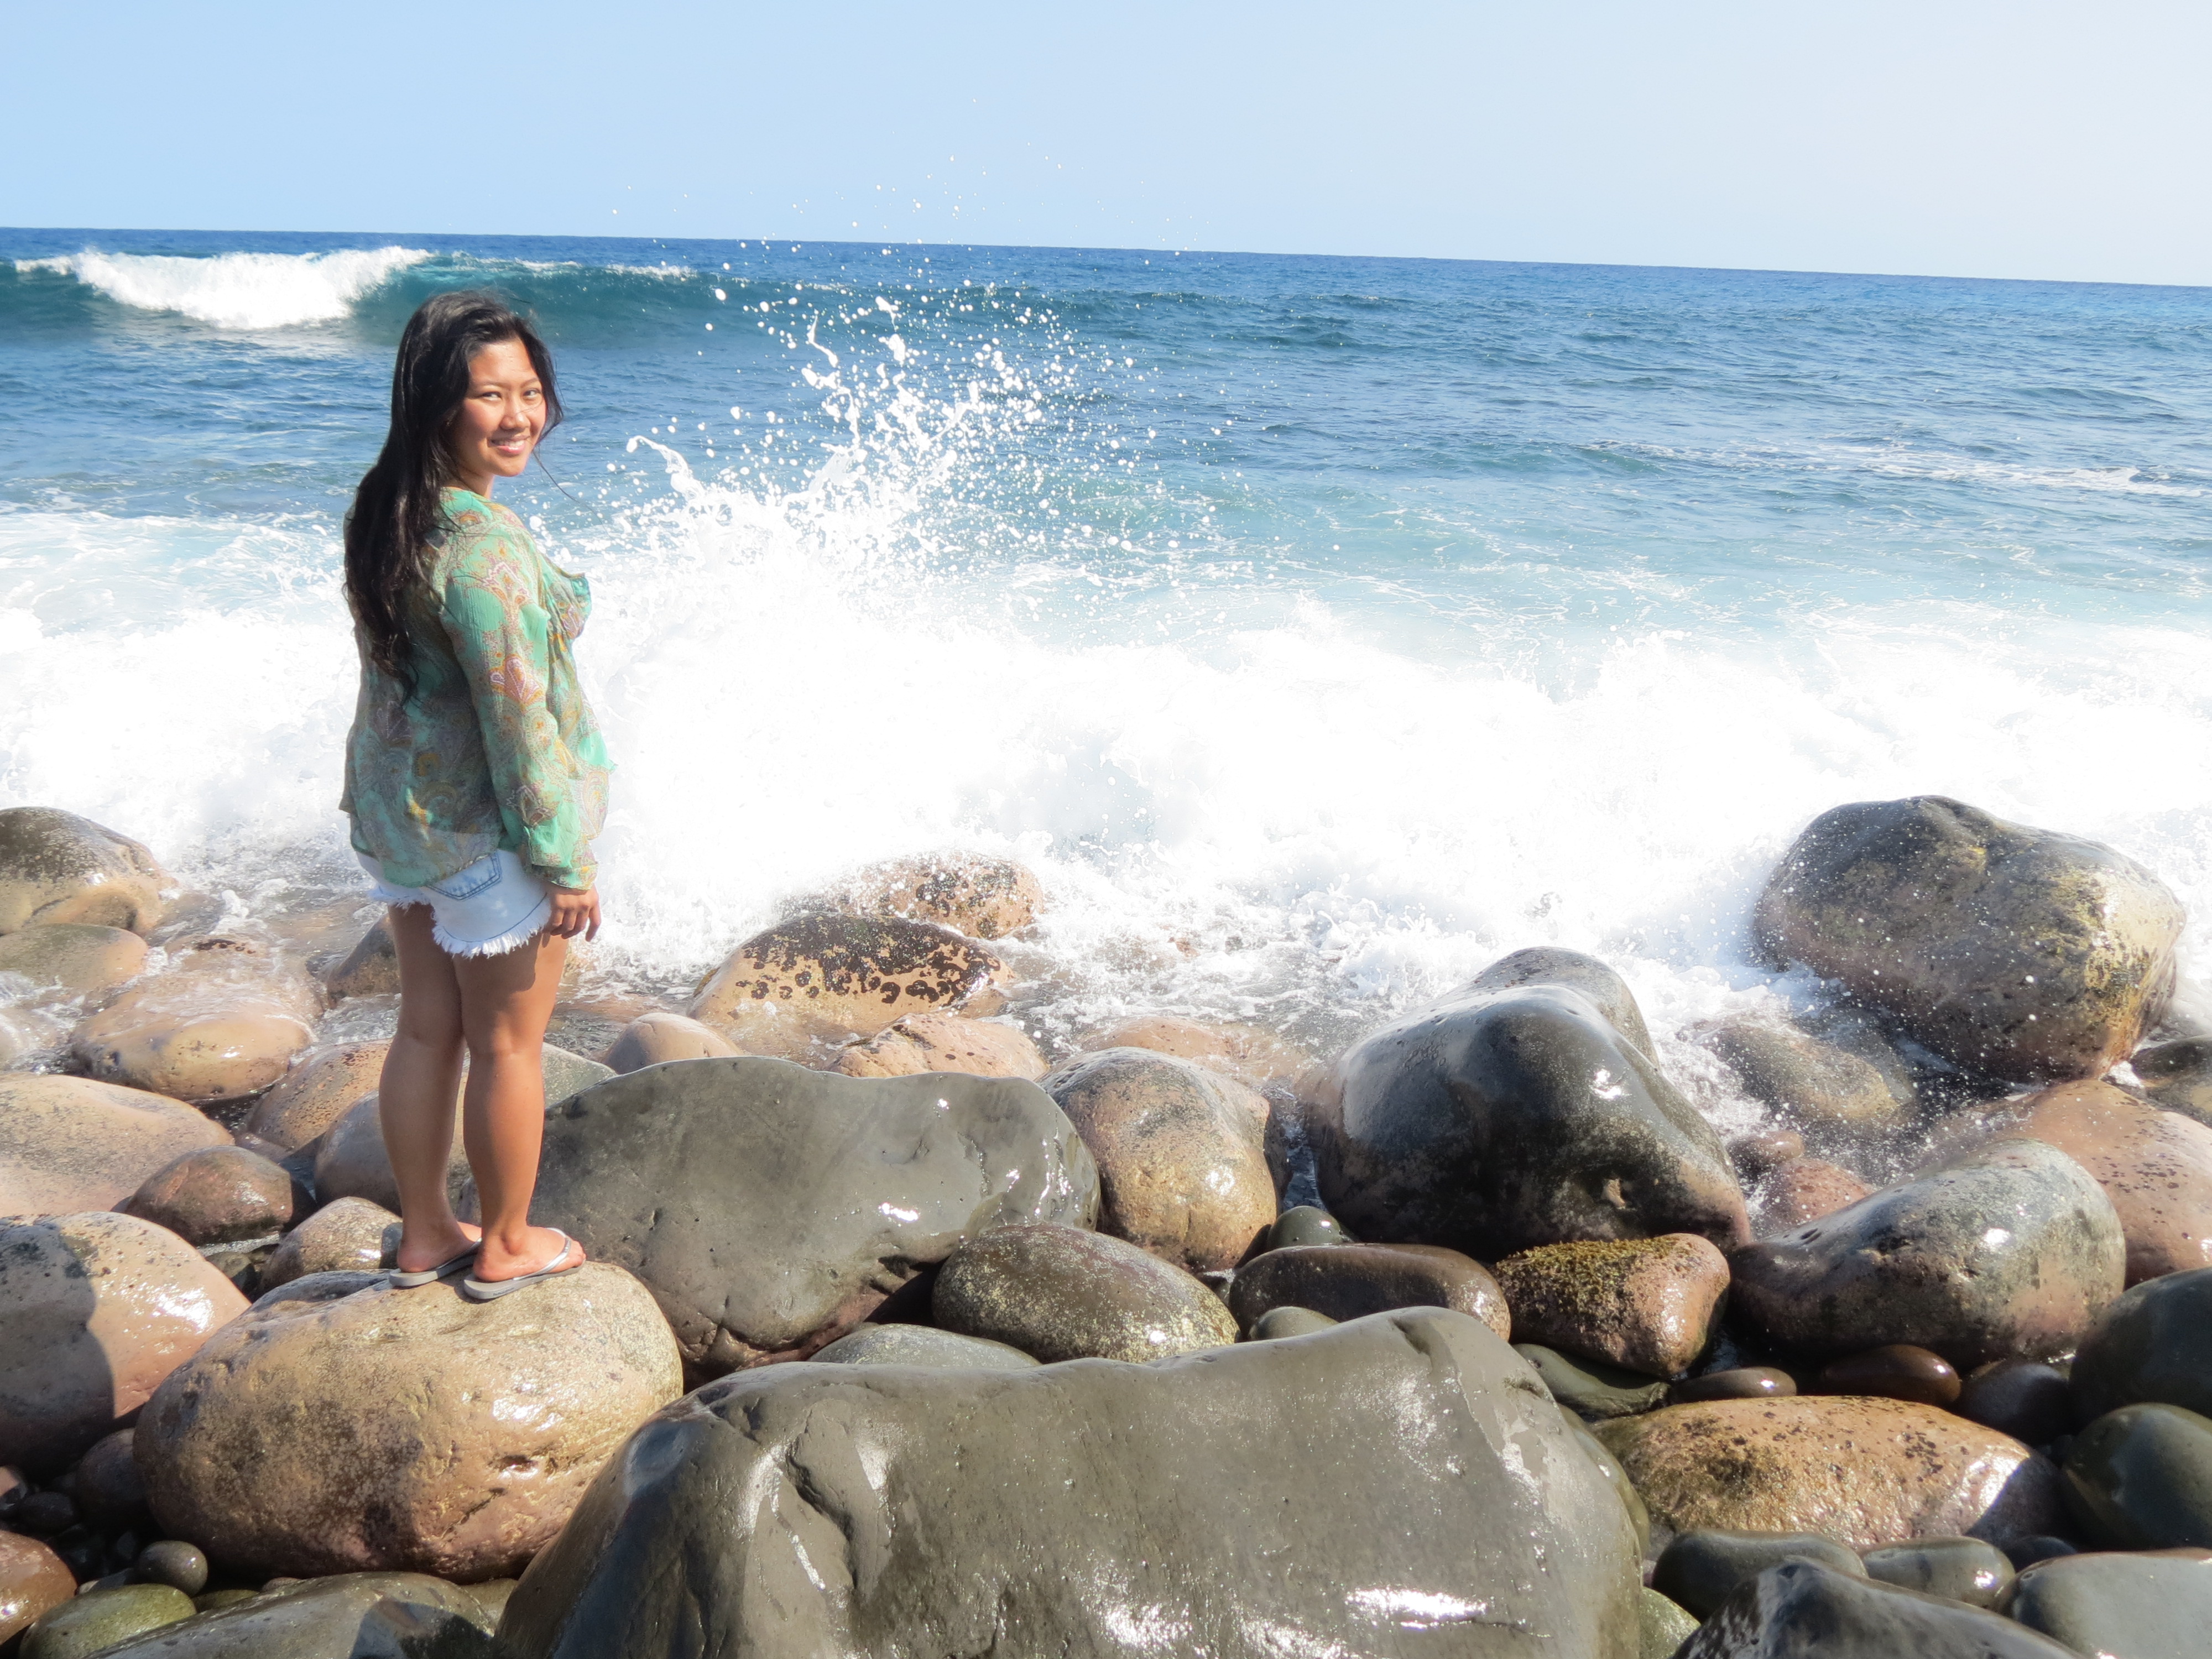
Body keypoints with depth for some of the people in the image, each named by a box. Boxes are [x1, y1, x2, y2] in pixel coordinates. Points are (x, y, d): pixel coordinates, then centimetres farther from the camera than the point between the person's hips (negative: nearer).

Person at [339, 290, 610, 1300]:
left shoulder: (385, 512, 1)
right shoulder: (483, 546, -27)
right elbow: (517, 716, -25)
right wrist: (566, 859, -16)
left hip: (397, 802, 8)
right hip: (490, 822, -8)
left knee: (426, 1026, 19)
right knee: (508, 1044, 10)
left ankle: (424, 1234, 34)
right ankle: (505, 1247, 27)